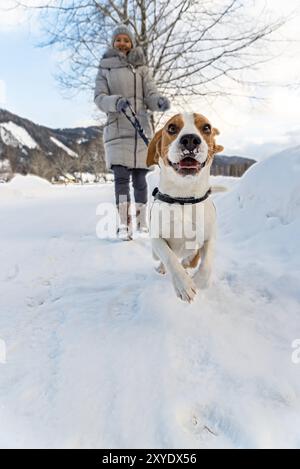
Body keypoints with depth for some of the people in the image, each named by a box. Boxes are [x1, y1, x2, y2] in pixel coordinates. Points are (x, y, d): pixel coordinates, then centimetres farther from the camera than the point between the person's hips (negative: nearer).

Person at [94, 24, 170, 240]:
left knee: (140, 177, 2)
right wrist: (116, 102, -20)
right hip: (117, 129, -1)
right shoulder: (105, 68, 12)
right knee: (121, 177, -12)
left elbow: (151, 95, 5)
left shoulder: (142, 68, 14)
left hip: (141, 129, 1)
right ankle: (124, 225, -10)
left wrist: (160, 101, -19)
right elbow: (99, 97, 2)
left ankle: (142, 221, 16)